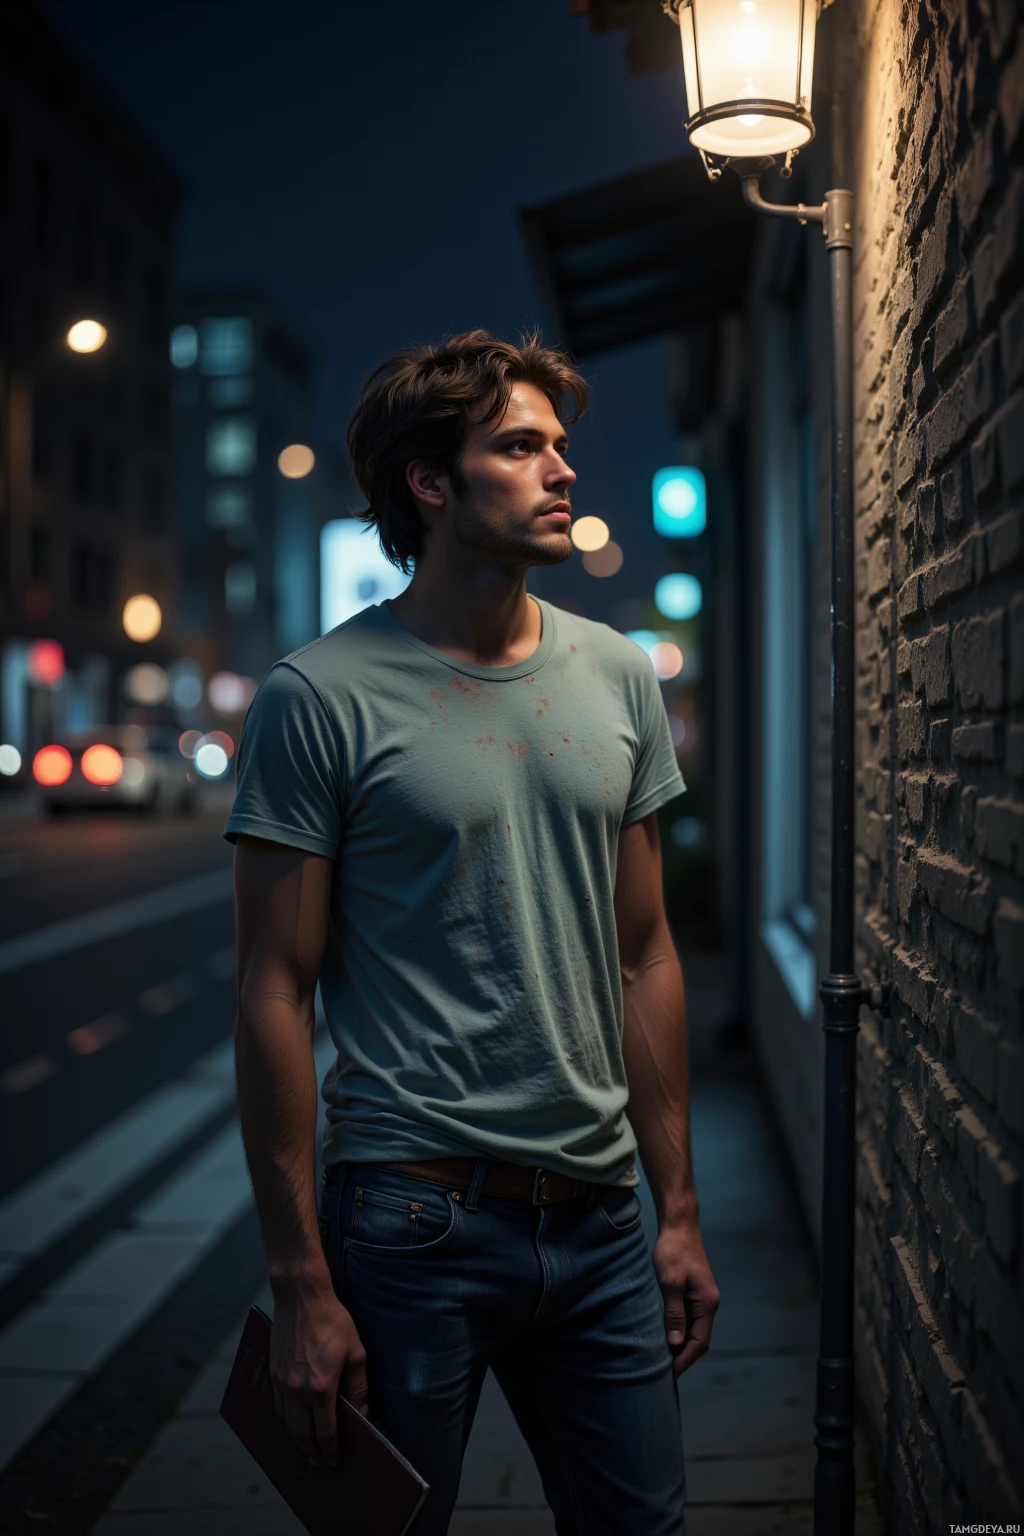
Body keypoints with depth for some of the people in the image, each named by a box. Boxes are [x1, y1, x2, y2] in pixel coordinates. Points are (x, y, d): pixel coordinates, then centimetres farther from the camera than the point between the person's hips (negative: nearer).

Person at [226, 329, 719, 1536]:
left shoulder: (618, 679, 7)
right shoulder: (320, 697, -9)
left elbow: (643, 956, 11)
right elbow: (276, 996, -9)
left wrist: (678, 1210, 10)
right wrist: (299, 1283, -10)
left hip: (600, 1220, 5)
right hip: (412, 1221, -4)